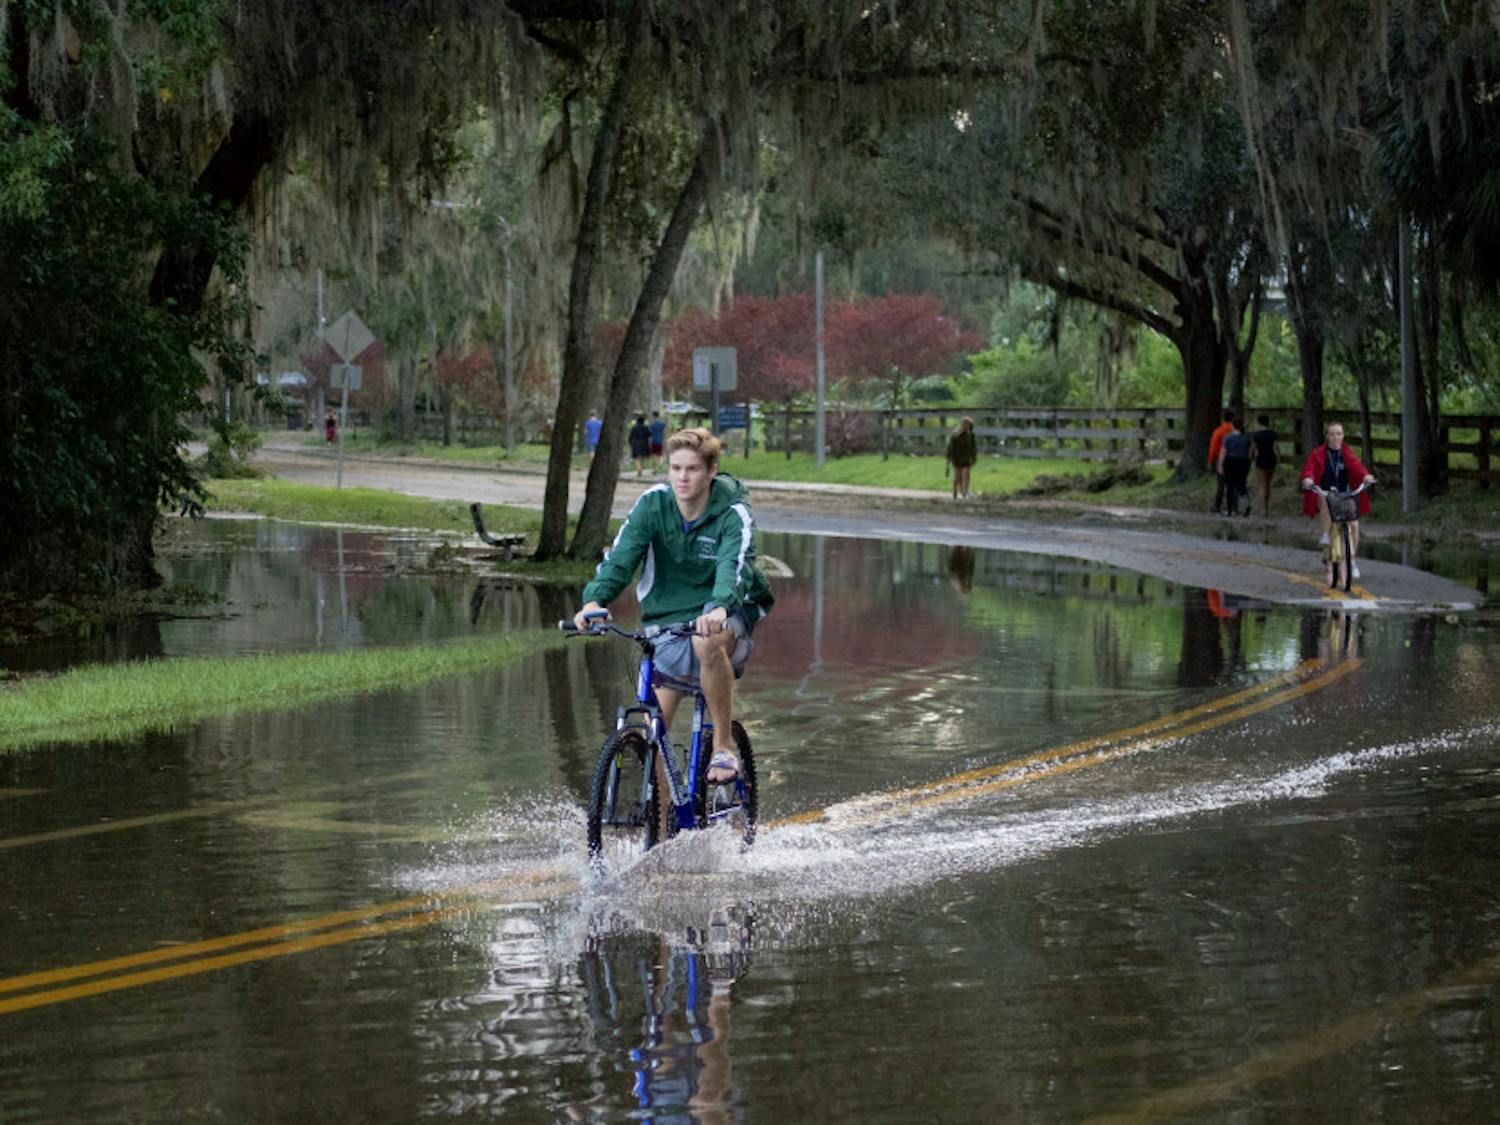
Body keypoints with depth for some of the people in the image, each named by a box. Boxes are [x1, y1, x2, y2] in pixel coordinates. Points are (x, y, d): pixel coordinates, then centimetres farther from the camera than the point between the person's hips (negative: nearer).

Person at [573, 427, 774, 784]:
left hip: (724, 612, -4)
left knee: (708, 642, -38)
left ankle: (724, 747, -22)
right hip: (666, 617, 4)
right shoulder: (652, 504, -9)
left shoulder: (733, 513, -16)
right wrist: (595, 599, -38)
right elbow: (621, 555, -18)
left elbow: (734, 566, -34)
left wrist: (720, 608, -55)